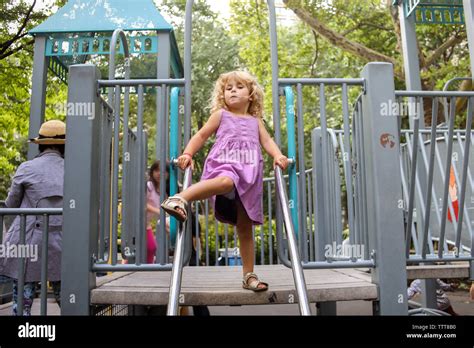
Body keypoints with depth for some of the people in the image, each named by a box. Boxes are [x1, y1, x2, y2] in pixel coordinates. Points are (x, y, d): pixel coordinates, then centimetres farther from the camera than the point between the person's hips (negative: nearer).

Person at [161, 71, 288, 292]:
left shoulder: (256, 121, 25)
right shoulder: (221, 115, 18)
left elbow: (267, 141, 12)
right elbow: (201, 135, 15)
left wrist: (278, 156, -10)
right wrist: (188, 153, -2)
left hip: (249, 176, 3)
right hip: (223, 166, -3)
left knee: (245, 227, 3)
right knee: (226, 181, -44)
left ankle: (249, 276, 10)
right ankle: (180, 199, -51)